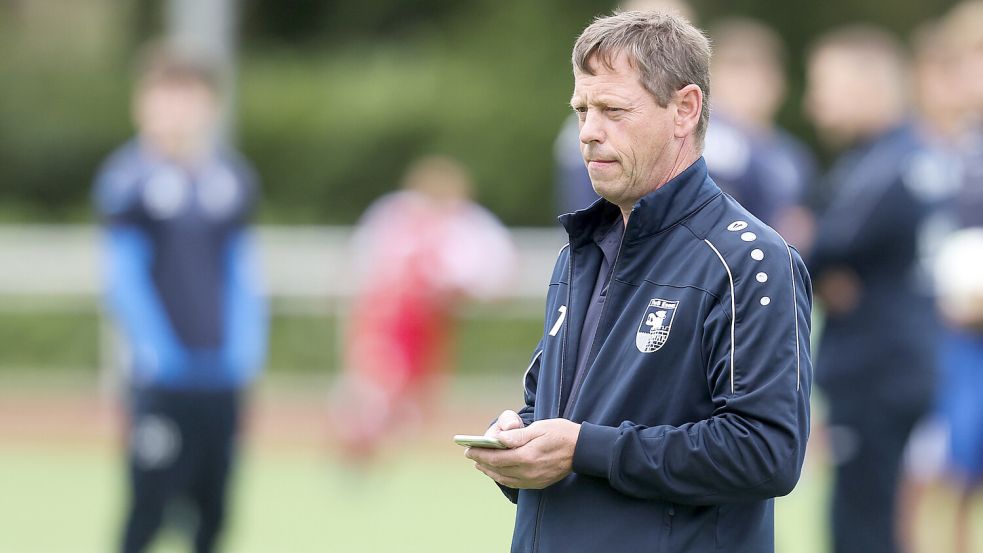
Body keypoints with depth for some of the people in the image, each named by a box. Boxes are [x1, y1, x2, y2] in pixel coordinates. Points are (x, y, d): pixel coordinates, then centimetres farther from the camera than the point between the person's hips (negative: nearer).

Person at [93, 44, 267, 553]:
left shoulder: (233, 177, 10)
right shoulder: (126, 178, -6)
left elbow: (243, 270, 14)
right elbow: (123, 276, -7)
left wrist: (246, 342, 3)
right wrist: (154, 350, -13)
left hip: (222, 375, 5)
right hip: (161, 377, -5)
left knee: (213, 510, 7)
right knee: (149, 503, -6)